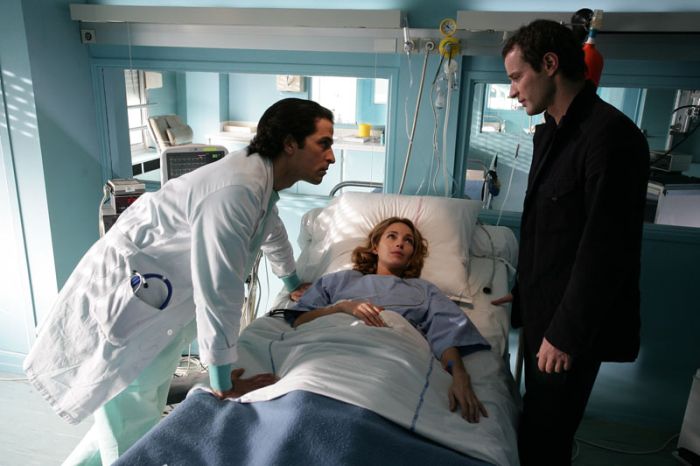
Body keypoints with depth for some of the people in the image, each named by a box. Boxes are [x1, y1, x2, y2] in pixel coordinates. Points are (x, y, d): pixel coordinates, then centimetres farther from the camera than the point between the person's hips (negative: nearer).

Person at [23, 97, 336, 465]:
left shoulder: (261, 174, 3)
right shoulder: (235, 190, -29)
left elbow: (273, 231, 23)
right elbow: (217, 293, -29)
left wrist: (294, 285, 38)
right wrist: (223, 384, -18)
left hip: (165, 302, 9)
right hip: (120, 301, -9)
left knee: (142, 415, 19)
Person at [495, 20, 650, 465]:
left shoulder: (611, 135, -21)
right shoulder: (550, 130, 8)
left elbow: (606, 251, -23)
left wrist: (566, 334, -17)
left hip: (573, 323, -8)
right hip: (542, 310, 8)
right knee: (537, 423, 19)